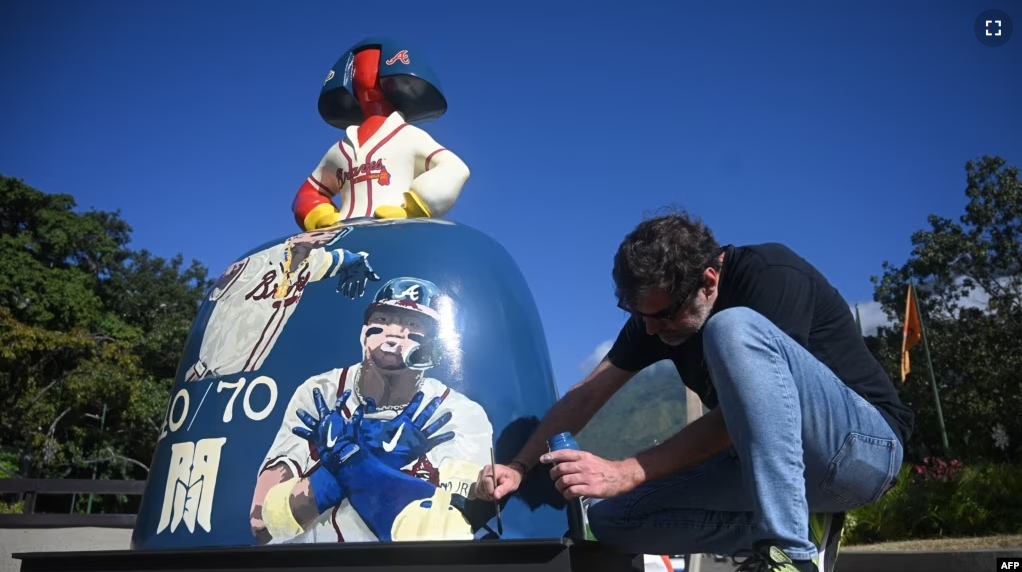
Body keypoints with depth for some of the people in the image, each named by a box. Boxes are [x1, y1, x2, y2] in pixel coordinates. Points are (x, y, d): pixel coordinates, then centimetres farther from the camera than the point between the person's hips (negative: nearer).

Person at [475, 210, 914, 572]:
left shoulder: (774, 276, -21)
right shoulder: (658, 307, 0)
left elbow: (737, 417, -27)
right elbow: (586, 397, 2)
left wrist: (626, 473, -28)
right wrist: (519, 468, -9)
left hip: (864, 443, -7)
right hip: (768, 464, 7)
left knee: (733, 330, -32)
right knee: (611, 518, -8)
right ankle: (802, 522, -5)